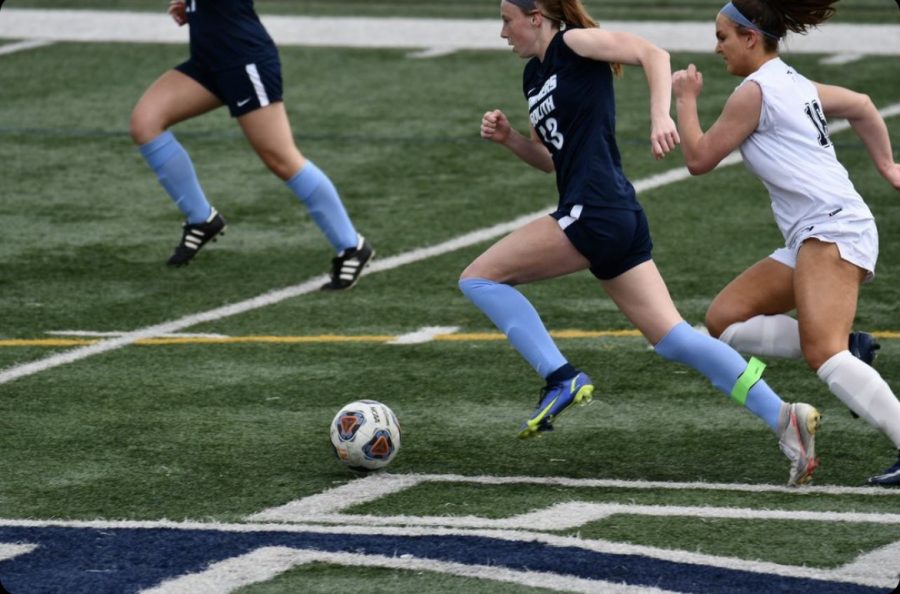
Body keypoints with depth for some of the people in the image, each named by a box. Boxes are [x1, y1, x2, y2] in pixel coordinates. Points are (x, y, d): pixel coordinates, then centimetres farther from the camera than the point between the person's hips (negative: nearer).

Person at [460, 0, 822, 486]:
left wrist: (660, 117, -29)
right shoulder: (534, 75, 23)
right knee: (672, 339, 4)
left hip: (594, 210, -10)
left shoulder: (574, 43, -2)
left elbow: (652, 54, -15)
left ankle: (561, 379, -8)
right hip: (621, 223, 10)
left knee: (479, 278, -2)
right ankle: (783, 417, -2)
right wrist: (508, 138, 12)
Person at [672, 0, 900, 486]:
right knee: (725, 320, 7)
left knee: (823, 354, -25)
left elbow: (698, 158, 0)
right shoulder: (793, 84, 21)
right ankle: (844, 353, -2)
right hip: (810, 240, 10)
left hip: (832, 228, -10)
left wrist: (685, 100, 13)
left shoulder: (754, 92, -7)